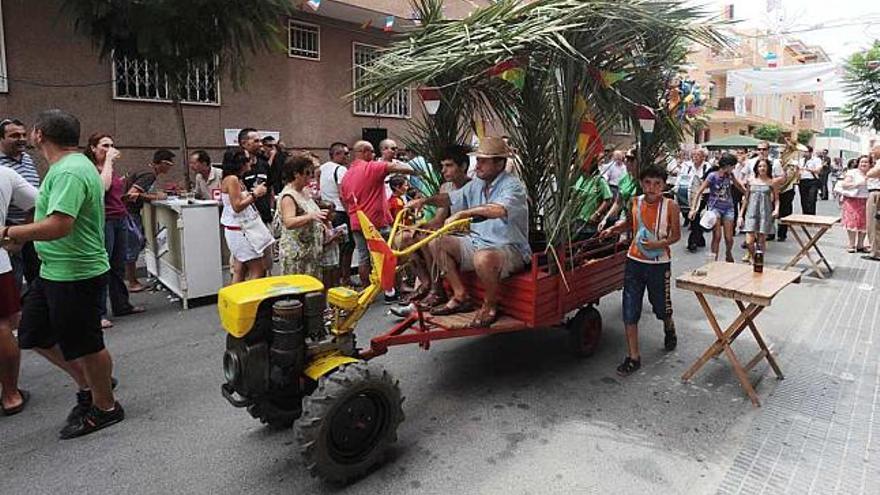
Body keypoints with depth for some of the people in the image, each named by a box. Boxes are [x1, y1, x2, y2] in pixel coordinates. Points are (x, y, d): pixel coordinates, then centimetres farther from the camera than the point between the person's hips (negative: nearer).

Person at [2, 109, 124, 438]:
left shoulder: (69, 171, -21)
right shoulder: (70, 165, 12)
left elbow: (58, 226, -31)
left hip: (75, 274, -10)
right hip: (55, 271, 10)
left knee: (86, 345, 4)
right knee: (35, 335, 20)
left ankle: (105, 407, 23)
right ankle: (90, 383, 33)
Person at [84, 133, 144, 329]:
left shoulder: (111, 168, 17)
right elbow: (103, 186, -25)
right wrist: (108, 160, -16)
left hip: (121, 219, 8)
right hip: (103, 221, -8)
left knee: (119, 266, 14)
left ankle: (121, 305, 24)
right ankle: (99, 314, 1)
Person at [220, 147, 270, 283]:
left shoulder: (237, 180, 14)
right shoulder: (232, 179, -15)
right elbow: (237, 206, -20)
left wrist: (254, 193, 10)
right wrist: (255, 194, -14)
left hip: (240, 229, 10)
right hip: (238, 230, -10)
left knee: (240, 270, 11)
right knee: (258, 270, -7)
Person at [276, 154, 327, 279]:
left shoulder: (305, 192, 11)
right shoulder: (288, 196, -14)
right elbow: (289, 223, -31)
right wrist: (310, 216, -43)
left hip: (311, 250, 8)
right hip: (296, 253, -8)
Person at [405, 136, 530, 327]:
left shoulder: (512, 186, -15)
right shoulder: (476, 184, 11)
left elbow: (499, 210, -36)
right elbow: (451, 198, 18)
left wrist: (463, 213, -40)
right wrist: (425, 200, 2)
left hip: (510, 249, -8)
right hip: (477, 242, 8)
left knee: (483, 257, -40)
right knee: (439, 242, -1)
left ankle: (490, 306, -9)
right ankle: (461, 297, 4)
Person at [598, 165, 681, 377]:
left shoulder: (670, 206, -10)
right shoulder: (635, 203, -1)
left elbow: (676, 235, -4)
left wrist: (658, 244, -22)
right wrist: (613, 229, 0)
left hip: (659, 263, -2)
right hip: (634, 261, 2)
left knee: (661, 306, 16)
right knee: (630, 311, -1)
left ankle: (669, 328, 53)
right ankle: (633, 357, 10)